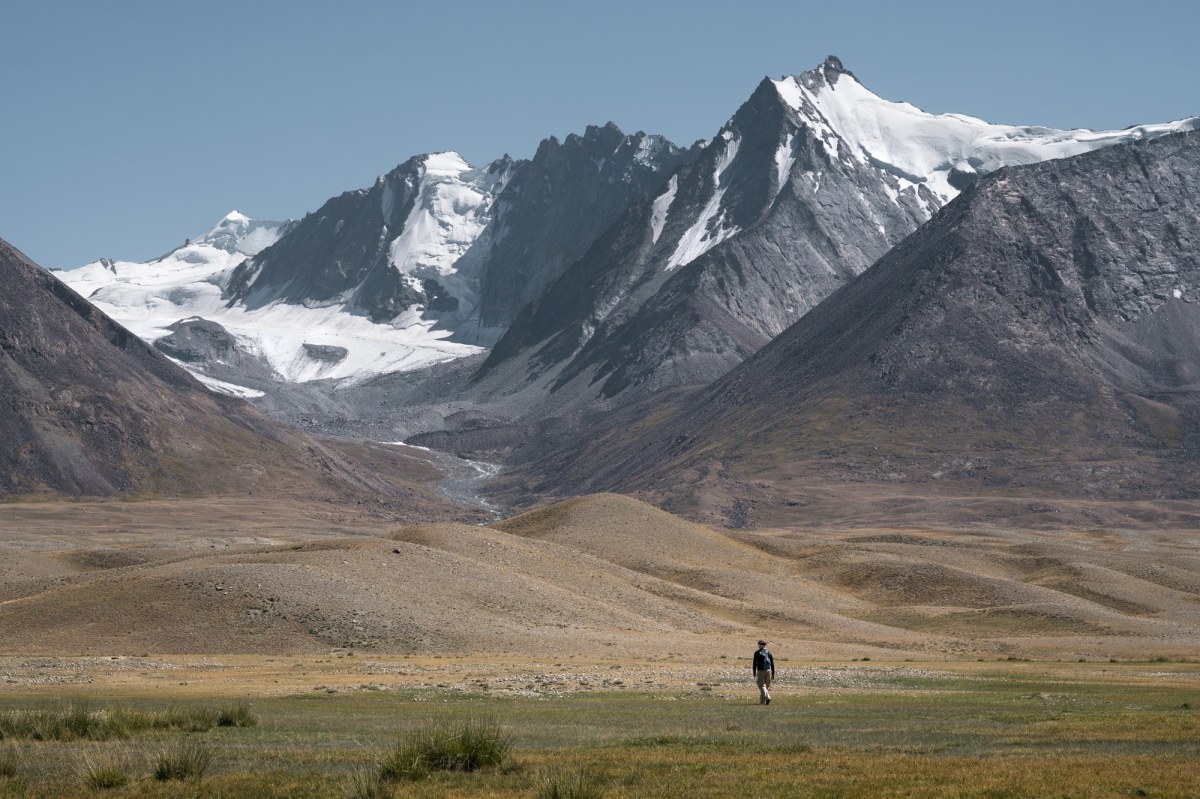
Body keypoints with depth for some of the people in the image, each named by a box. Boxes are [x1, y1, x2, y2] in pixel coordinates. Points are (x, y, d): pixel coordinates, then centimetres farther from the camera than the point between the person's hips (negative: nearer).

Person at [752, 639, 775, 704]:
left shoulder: (757, 653, -1)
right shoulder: (768, 653, 8)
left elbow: (754, 664, -4)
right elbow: (772, 664, 6)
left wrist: (754, 673, 2)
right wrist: (773, 674, 9)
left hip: (760, 671, -4)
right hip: (768, 671, 4)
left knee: (762, 686, -5)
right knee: (766, 686, 15)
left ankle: (767, 698, -26)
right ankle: (762, 701, 15)